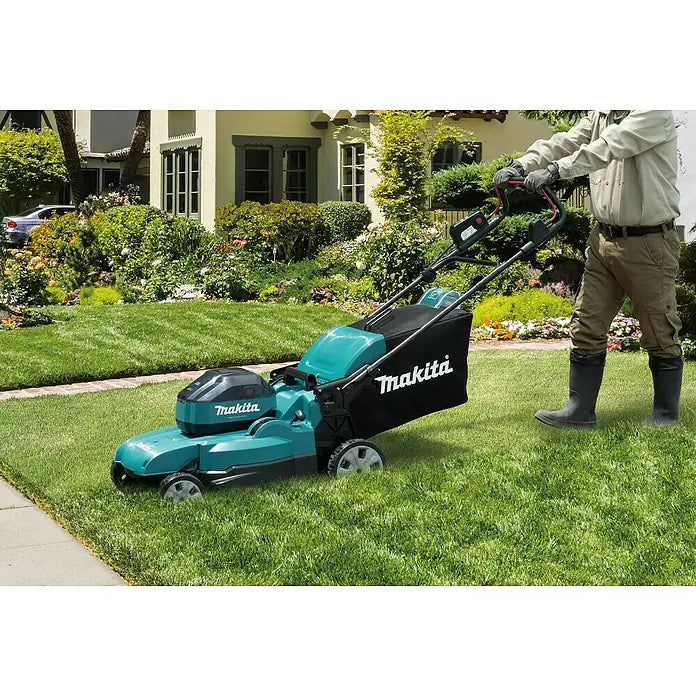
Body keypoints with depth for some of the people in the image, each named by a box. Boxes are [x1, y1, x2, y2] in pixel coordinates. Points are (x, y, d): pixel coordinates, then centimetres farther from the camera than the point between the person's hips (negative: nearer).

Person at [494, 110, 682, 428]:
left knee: (660, 335, 4)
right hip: (604, 239, 7)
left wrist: (554, 170, -38)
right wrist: (520, 165, -18)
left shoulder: (655, 115, -15)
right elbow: (564, 143, -2)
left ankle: (666, 416, 17)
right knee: (586, 327, 7)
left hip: (648, 243, -7)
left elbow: (607, 148, -29)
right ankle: (580, 411, 16)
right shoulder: (600, 115, 10)